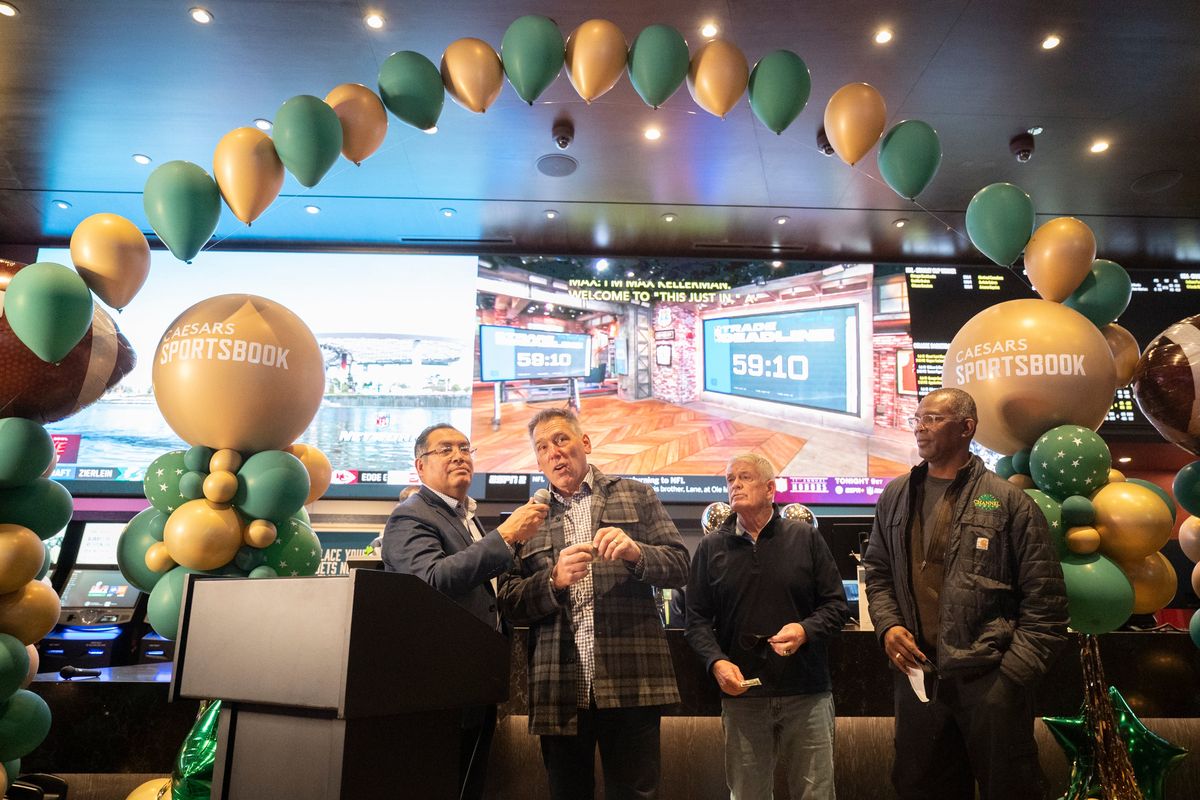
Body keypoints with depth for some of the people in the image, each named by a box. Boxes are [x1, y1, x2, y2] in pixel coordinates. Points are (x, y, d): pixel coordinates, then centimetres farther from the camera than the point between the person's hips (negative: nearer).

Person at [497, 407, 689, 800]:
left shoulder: (636, 496, 10)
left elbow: (679, 567, 4)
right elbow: (509, 603, 5)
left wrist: (635, 551, -16)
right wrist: (555, 579, -14)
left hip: (631, 683, -1)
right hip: (559, 690, 2)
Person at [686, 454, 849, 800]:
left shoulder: (806, 538, 3)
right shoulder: (711, 547, 5)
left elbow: (837, 605, 4)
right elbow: (697, 618, 6)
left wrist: (805, 629, -15)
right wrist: (716, 661, -11)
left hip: (807, 693, -1)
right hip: (741, 693, 1)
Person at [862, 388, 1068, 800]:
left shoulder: (1007, 501, -5)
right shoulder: (895, 497, 9)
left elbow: (1045, 599, -5)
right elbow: (878, 573, 17)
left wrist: (1015, 671, -10)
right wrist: (888, 625, 1)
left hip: (990, 678, -4)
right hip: (917, 673, 5)